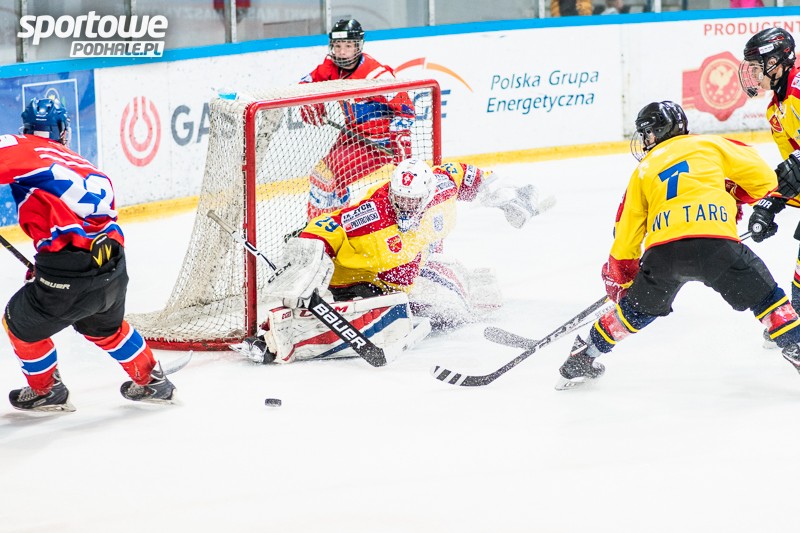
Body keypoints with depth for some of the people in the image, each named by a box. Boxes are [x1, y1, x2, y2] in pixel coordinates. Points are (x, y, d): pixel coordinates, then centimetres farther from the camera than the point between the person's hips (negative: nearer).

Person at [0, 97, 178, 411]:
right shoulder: (92, 172, 22)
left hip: (68, 276, -6)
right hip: (113, 269, 6)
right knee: (106, 326, 37)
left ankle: (46, 391, 38)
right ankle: (152, 382, 48)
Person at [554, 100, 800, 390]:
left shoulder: (643, 170, 26)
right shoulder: (710, 145, 21)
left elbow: (627, 233, 26)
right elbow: (764, 178, 20)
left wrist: (619, 278, 38)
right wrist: (735, 196, 39)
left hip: (662, 250, 2)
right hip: (715, 241, -2)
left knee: (636, 308, 25)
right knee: (764, 294, 17)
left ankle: (581, 358, 31)